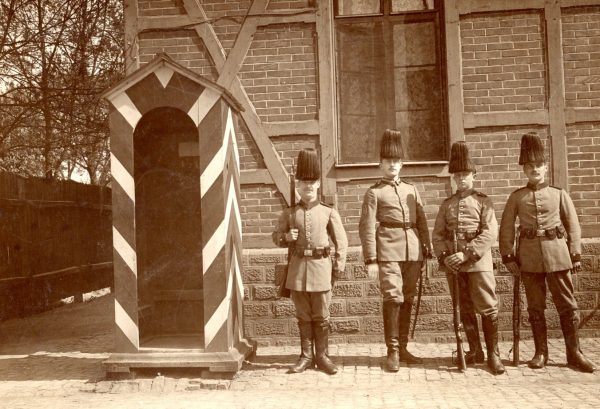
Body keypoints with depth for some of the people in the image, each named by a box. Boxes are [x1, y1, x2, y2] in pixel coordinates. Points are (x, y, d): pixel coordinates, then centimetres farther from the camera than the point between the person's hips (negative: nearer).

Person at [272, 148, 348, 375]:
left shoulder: (329, 212, 2)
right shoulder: (289, 213, 6)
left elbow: (341, 241, 4)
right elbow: (276, 237, 13)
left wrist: (339, 267, -3)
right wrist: (287, 237, -10)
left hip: (321, 266, -1)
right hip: (298, 267, 1)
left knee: (321, 316, 5)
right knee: (303, 316, 8)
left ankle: (321, 356, 16)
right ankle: (306, 356, 18)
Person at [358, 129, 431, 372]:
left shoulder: (411, 190, 16)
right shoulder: (374, 193, 2)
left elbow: (422, 222, 17)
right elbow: (367, 228, -4)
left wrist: (427, 249, 10)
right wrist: (370, 260, -10)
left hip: (412, 251, 5)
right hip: (389, 251, -5)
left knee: (407, 300, 9)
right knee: (393, 298, -10)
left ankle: (402, 348, 19)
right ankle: (392, 352, -1)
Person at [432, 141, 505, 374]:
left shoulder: (483, 201, 2)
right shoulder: (447, 204, 12)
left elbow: (490, 233, -8)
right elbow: (437, 234, 7)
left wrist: (466, 254, -17)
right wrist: (444, 257, -9)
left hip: (478, 260, -3)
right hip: (453, 264, 4)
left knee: (488, 308, -3)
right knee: (465, 309, 10)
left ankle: (493, 355, 6)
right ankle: (475, 351, 22)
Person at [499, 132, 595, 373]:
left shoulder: (559, 194, 5)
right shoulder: (516, 197, 5)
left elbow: (573, 226, 5)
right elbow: (506, 228, 4)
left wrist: (575, 256, 0)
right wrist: (508, 256, -3)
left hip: (557, 253, 0)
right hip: (529, 257, 0)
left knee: (567, 305, 1)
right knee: (535, 307, 7)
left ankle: (574, 353, 10)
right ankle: (541, 353, 16)